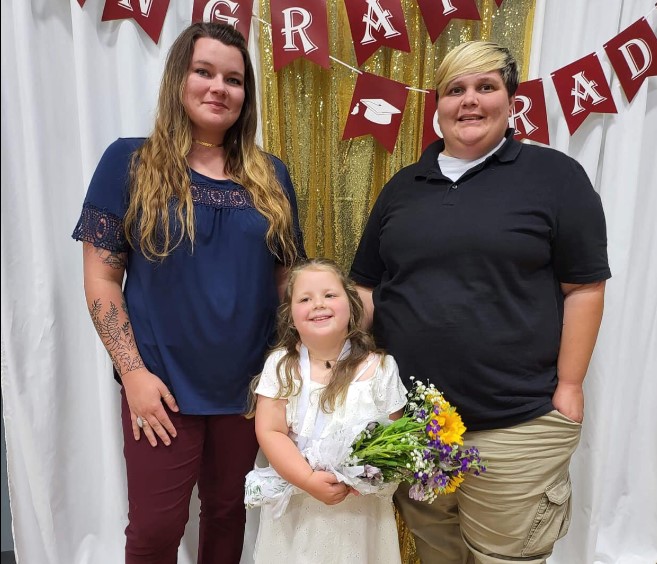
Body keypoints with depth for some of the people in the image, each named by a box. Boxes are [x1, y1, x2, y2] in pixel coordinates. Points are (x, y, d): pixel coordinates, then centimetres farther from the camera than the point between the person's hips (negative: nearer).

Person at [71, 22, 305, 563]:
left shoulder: (271, 175, 4)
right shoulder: (130, 162, -4)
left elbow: (287, 278, 8)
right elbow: (101, 279, -5)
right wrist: (134, 372, -12)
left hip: (250, 386, 3)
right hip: (163, 387, -2)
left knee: (229, 513, 19)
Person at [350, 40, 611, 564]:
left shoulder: (555, 175, -2)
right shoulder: (404, 186, 9)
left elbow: (585, 287, -4)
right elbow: (368, 285, 11)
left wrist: (568, 388, -7)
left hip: (516, 423, -3)